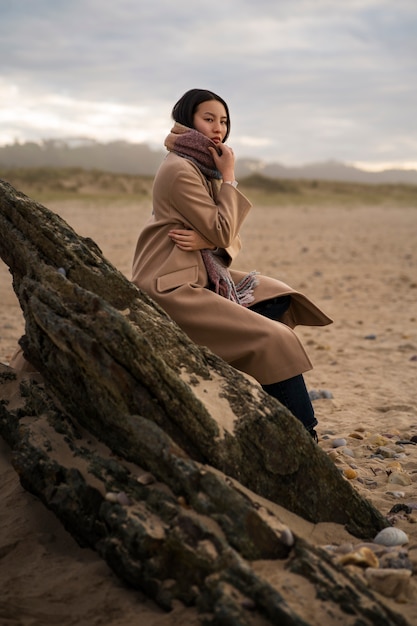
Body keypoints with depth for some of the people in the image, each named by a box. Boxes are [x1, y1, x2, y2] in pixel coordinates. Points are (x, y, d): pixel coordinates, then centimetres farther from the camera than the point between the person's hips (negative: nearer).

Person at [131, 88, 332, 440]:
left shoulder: (206, 169, 15)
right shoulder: (180, 170, -14)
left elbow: (230, 242, 9)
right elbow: (222, 232, -16)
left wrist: (205, 239, -13)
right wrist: (229, 178, -8)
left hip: (204, 275, 10)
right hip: (171, 288, -10)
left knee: (279, 299, 10)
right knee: (274, 339, -14)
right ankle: (305, 438, -5)